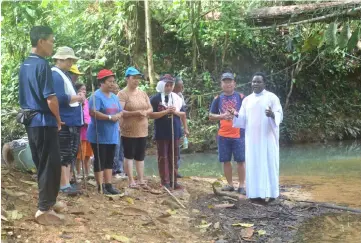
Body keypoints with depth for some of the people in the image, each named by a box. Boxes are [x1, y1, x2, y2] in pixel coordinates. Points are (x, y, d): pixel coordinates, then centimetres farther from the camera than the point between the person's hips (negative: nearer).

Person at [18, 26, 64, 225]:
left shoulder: (24, 65, 12)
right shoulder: (42, 64, -16)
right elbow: (50, 98, -19)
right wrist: (58, 119, -5)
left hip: (30, 121, 9)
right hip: (44, 122, -9)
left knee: (41, 165, 17)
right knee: (51, 165, -2)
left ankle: (47, 201, 27)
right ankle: (44, 210, 1)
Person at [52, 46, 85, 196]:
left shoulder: (63, 75, 19)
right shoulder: (56, 75, -14)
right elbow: (60, 99, -24)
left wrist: (78, 99, 6)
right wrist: (78, 98, -13)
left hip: (72, 121, 10)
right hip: (64, 122, -10)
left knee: (71, 154, 13)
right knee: (64, 154, -7)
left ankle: (67, 182, 20)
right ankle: (64, 185, -5)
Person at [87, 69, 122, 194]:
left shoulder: (114, 97, 14)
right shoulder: (96, 96, -13)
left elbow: (120, 112, 15)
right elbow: (93, 112, -24)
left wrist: (117, 116, -9)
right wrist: (110, 117, -22)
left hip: (112, 135, 8)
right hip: (99, 135, -8)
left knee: (109, 161, 10)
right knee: (100, 161, -1)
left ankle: (108, 185, 16)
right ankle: (100, 186, 5)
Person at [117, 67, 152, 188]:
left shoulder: (142, 93, 12)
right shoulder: (123, 94, -9)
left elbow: (150, 108, 13)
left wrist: (145, 112, -10)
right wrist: (136, 112, -25)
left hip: (142, 131, 6)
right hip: (129, 131, -6)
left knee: (140, 156, 11)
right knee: (129, 156, 1)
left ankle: (141, 180, 17)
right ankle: (131, 180, 7)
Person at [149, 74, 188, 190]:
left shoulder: (177, 98, 8)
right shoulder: (155, 99, -5)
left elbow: (183, 114, 11)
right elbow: (151, 115, -12)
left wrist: (176, 112, -11)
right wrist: (166, 111, -20)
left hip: (175, 132, 4)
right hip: (162, 133, -4)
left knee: (174, 157, 8)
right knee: (163, 157, 2)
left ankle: (173, 181, 15)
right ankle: (165, 181, 7)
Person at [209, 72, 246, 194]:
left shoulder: (240, 97, 2)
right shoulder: (218, 99, 8)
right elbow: (211, 116, 8)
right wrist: (222, 116, -10)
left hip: (238, 134, -2)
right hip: (223, 135, 2)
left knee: (240, 160, -2)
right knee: (226, 161, 6)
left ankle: (242, 185, 5)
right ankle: (230, 184, 18)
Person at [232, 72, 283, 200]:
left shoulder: (272, 97, -1)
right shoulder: (247, 100, 11)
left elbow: (280, 115, -7)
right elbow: (243, 120, 10)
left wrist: (272, 114, -29)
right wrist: (236, 115, -11)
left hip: (267, 138, -4)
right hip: (252, 138, 4)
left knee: (268, 164, -2)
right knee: (253, 165, 3)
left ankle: (270, 192, 4)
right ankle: (255, 192, 7)